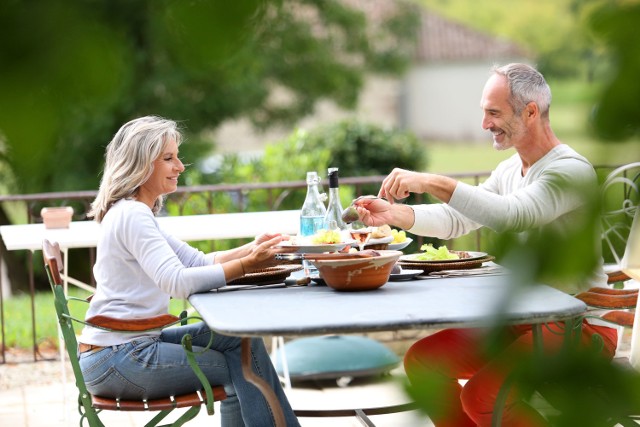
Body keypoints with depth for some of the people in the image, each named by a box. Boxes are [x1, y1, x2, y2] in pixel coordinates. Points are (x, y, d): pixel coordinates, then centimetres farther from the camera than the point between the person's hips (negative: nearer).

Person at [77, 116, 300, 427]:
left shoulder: (137, 213, 16)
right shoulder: (131, 215, -16)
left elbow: (196, 261, 12)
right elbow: (178, 282, -27)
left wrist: (251, 249, -3)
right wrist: (247, 266, -28)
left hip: (132, 342, 9)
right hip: (117, 360, -9)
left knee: (240, 338, 8)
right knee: (244, 369, -1)